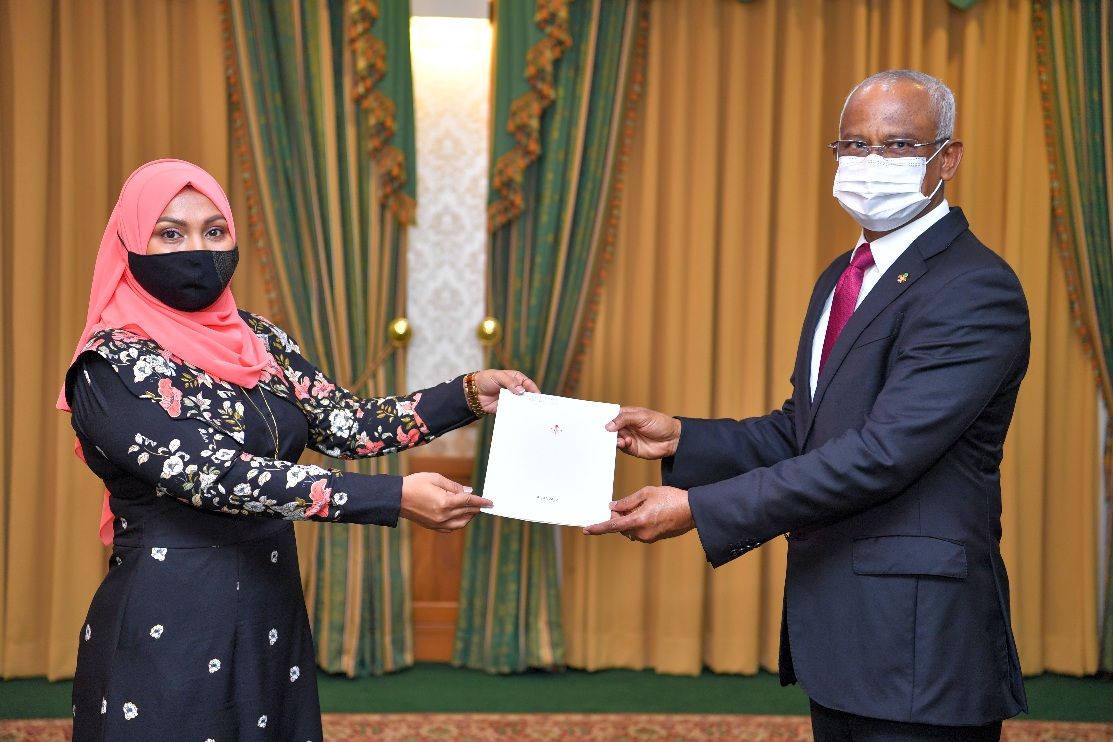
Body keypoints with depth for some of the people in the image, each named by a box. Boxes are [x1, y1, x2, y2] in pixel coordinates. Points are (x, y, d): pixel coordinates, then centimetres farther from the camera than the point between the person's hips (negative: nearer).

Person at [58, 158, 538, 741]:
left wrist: (467, 395, -9)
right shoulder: (112, 366, -15)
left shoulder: (257, 339, 7)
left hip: (274, 618, 6)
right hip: (167, 628, -6)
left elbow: (343, 424, 3)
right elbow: (218, 475, -24)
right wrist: (396, 498, -29)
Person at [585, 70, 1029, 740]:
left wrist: (698, 508, -26)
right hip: (835, 633, 9)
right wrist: (681, 439, 1)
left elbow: (881, 453, -25)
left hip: (914, 642, -8)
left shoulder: (976, 290, -16)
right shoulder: (842, 278, 15)